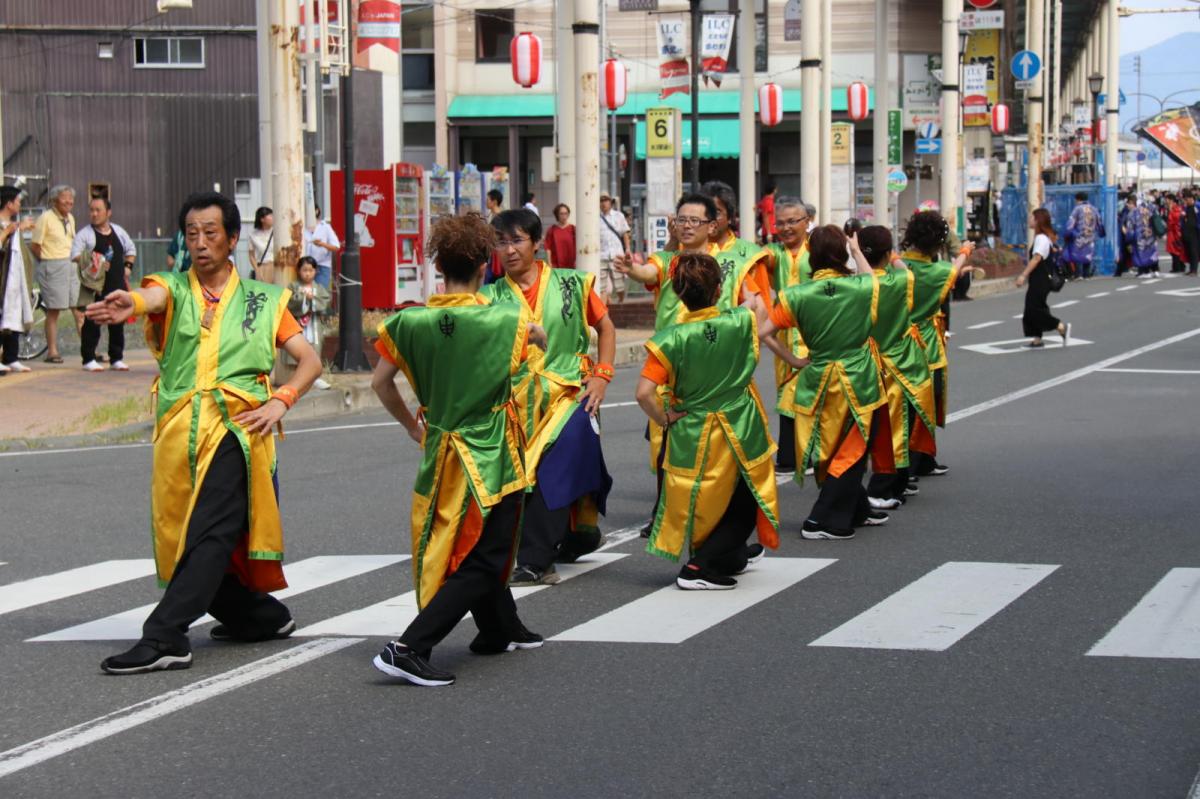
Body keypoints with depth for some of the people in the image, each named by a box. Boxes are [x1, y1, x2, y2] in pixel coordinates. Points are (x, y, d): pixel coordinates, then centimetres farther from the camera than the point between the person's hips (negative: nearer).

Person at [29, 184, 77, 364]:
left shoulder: (70, 218, 13)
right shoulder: (46, 218, -10)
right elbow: (34, 246, -8)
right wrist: (48, 262, 0)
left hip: (71, 266, 7)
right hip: (52, 267, -7)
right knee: (53, 310, -3)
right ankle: (52, 351, 3)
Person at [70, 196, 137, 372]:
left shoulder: (119, 232, 11)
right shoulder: (85, 234, -4)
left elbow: (131, 250, 24)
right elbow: (75, 256, -12)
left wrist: (128, 266, 9)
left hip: (117, 285, 5)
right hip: (94, 287, -4)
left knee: (117, 324, 8)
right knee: (92, 324, -5)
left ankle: (116, 359, 17)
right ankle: (89, 359, 1)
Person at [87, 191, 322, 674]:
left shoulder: (262, 300, 15)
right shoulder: (173, 289, 13)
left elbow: (310, 361, 14)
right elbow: (152, 298, -13)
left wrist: (281, 400, -5)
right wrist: (127, 304, -38)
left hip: (236, 426, -3)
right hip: (179, 429, 3)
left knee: (212, 534, -21)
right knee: (182, 540, 5)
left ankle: (163, 637, -28)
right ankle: (262, 617, 25)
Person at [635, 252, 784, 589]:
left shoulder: (670, 340, -16)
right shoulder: (741, 323, -11)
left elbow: (644, 393, -21)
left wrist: (664, 419, -6)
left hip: (692, 435, 0)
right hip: (741, 432, 0)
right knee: (745, 501, 17)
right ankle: (701, 567, 3)